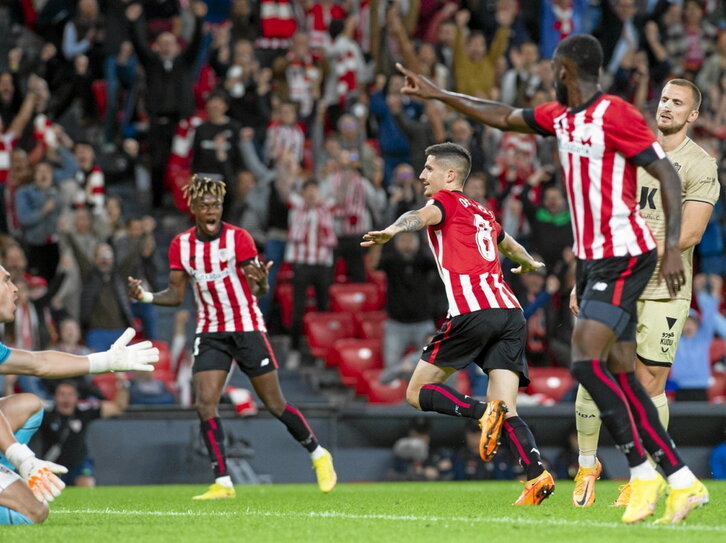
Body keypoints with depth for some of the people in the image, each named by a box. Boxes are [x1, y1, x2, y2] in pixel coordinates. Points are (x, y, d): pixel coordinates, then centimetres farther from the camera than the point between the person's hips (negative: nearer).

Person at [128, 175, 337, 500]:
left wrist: (261, 282, -40)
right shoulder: (181, 245, -1)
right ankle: (222, 483, -7)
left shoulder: (238, 239, -12)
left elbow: (258, 290, -16)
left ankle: (319, 455, 21)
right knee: (205, 405, -12)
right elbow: (176, 295, 5)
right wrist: (145, 296, -13)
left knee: (275, 405, 0)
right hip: (210, 333, 3)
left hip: (247, 328, -3)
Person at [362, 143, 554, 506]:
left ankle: (483, 412, -21)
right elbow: (509, 246, 49)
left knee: (417, 393, 3)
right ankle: (538, 476, -21)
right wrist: (529, 263, 71)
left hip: (473, 312, -7)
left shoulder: (446, 200, 8)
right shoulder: (483, 214, 28)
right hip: (510, 312, 7)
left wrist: (392, 231, -36)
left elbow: (422, 216, -16)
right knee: (507, 413, 1)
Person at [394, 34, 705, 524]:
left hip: (625, 257, -8)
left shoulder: (616, 115, -14)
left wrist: (673, 247, -22)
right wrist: (439, 94, 28)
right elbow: (505, 118, 26)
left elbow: (668, 174, -16)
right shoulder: (559, 116, 11)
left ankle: (643, 473, -11)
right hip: (592, 261, 8)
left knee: (587, 361, -18)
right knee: (620, 376, 4)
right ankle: (684, 483, 6)